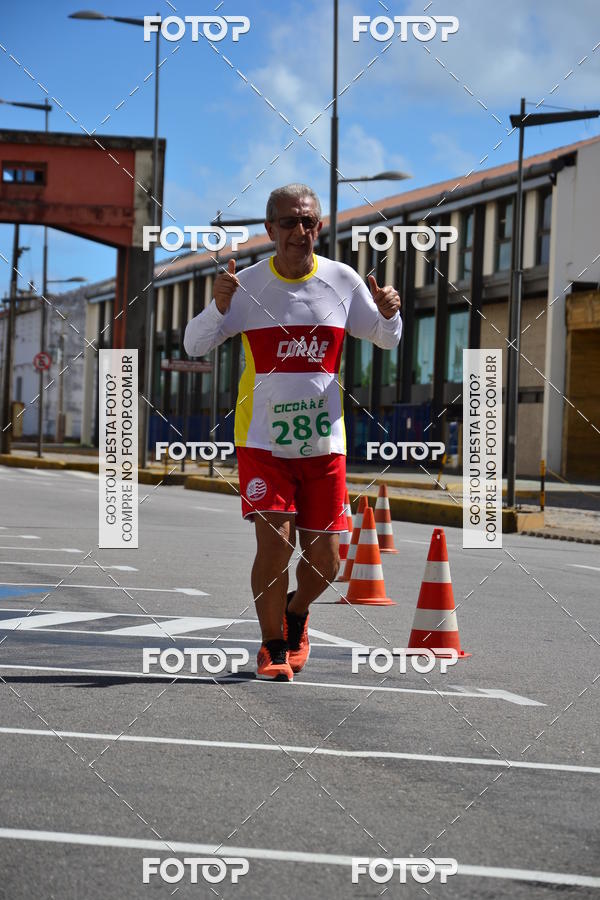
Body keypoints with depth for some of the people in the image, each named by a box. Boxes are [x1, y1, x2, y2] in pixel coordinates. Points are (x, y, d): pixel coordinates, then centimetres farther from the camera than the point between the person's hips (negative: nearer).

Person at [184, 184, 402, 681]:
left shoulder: (343, 280, 1)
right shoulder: (248, 284, -5)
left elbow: (387, 340, 12)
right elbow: (194, 344, -7)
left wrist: (389, 313, -11)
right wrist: (219, 306, -26)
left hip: (324, 442, 2)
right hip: (263, 439, -2)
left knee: (324, 561, 4)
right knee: (274, 544, -14)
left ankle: (296, 613, 37)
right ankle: (272, 645, 8)